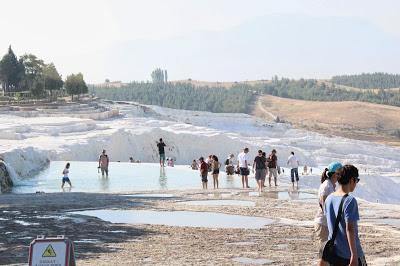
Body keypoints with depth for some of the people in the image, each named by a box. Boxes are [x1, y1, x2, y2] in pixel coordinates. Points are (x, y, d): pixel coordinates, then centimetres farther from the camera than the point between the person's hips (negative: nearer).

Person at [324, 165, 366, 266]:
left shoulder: (329, 199, 4)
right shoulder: (350, 201, -18)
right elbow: (350, 229, -22)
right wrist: (354, 256, -20)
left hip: (334, 253, 7)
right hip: (349, 254, -7)